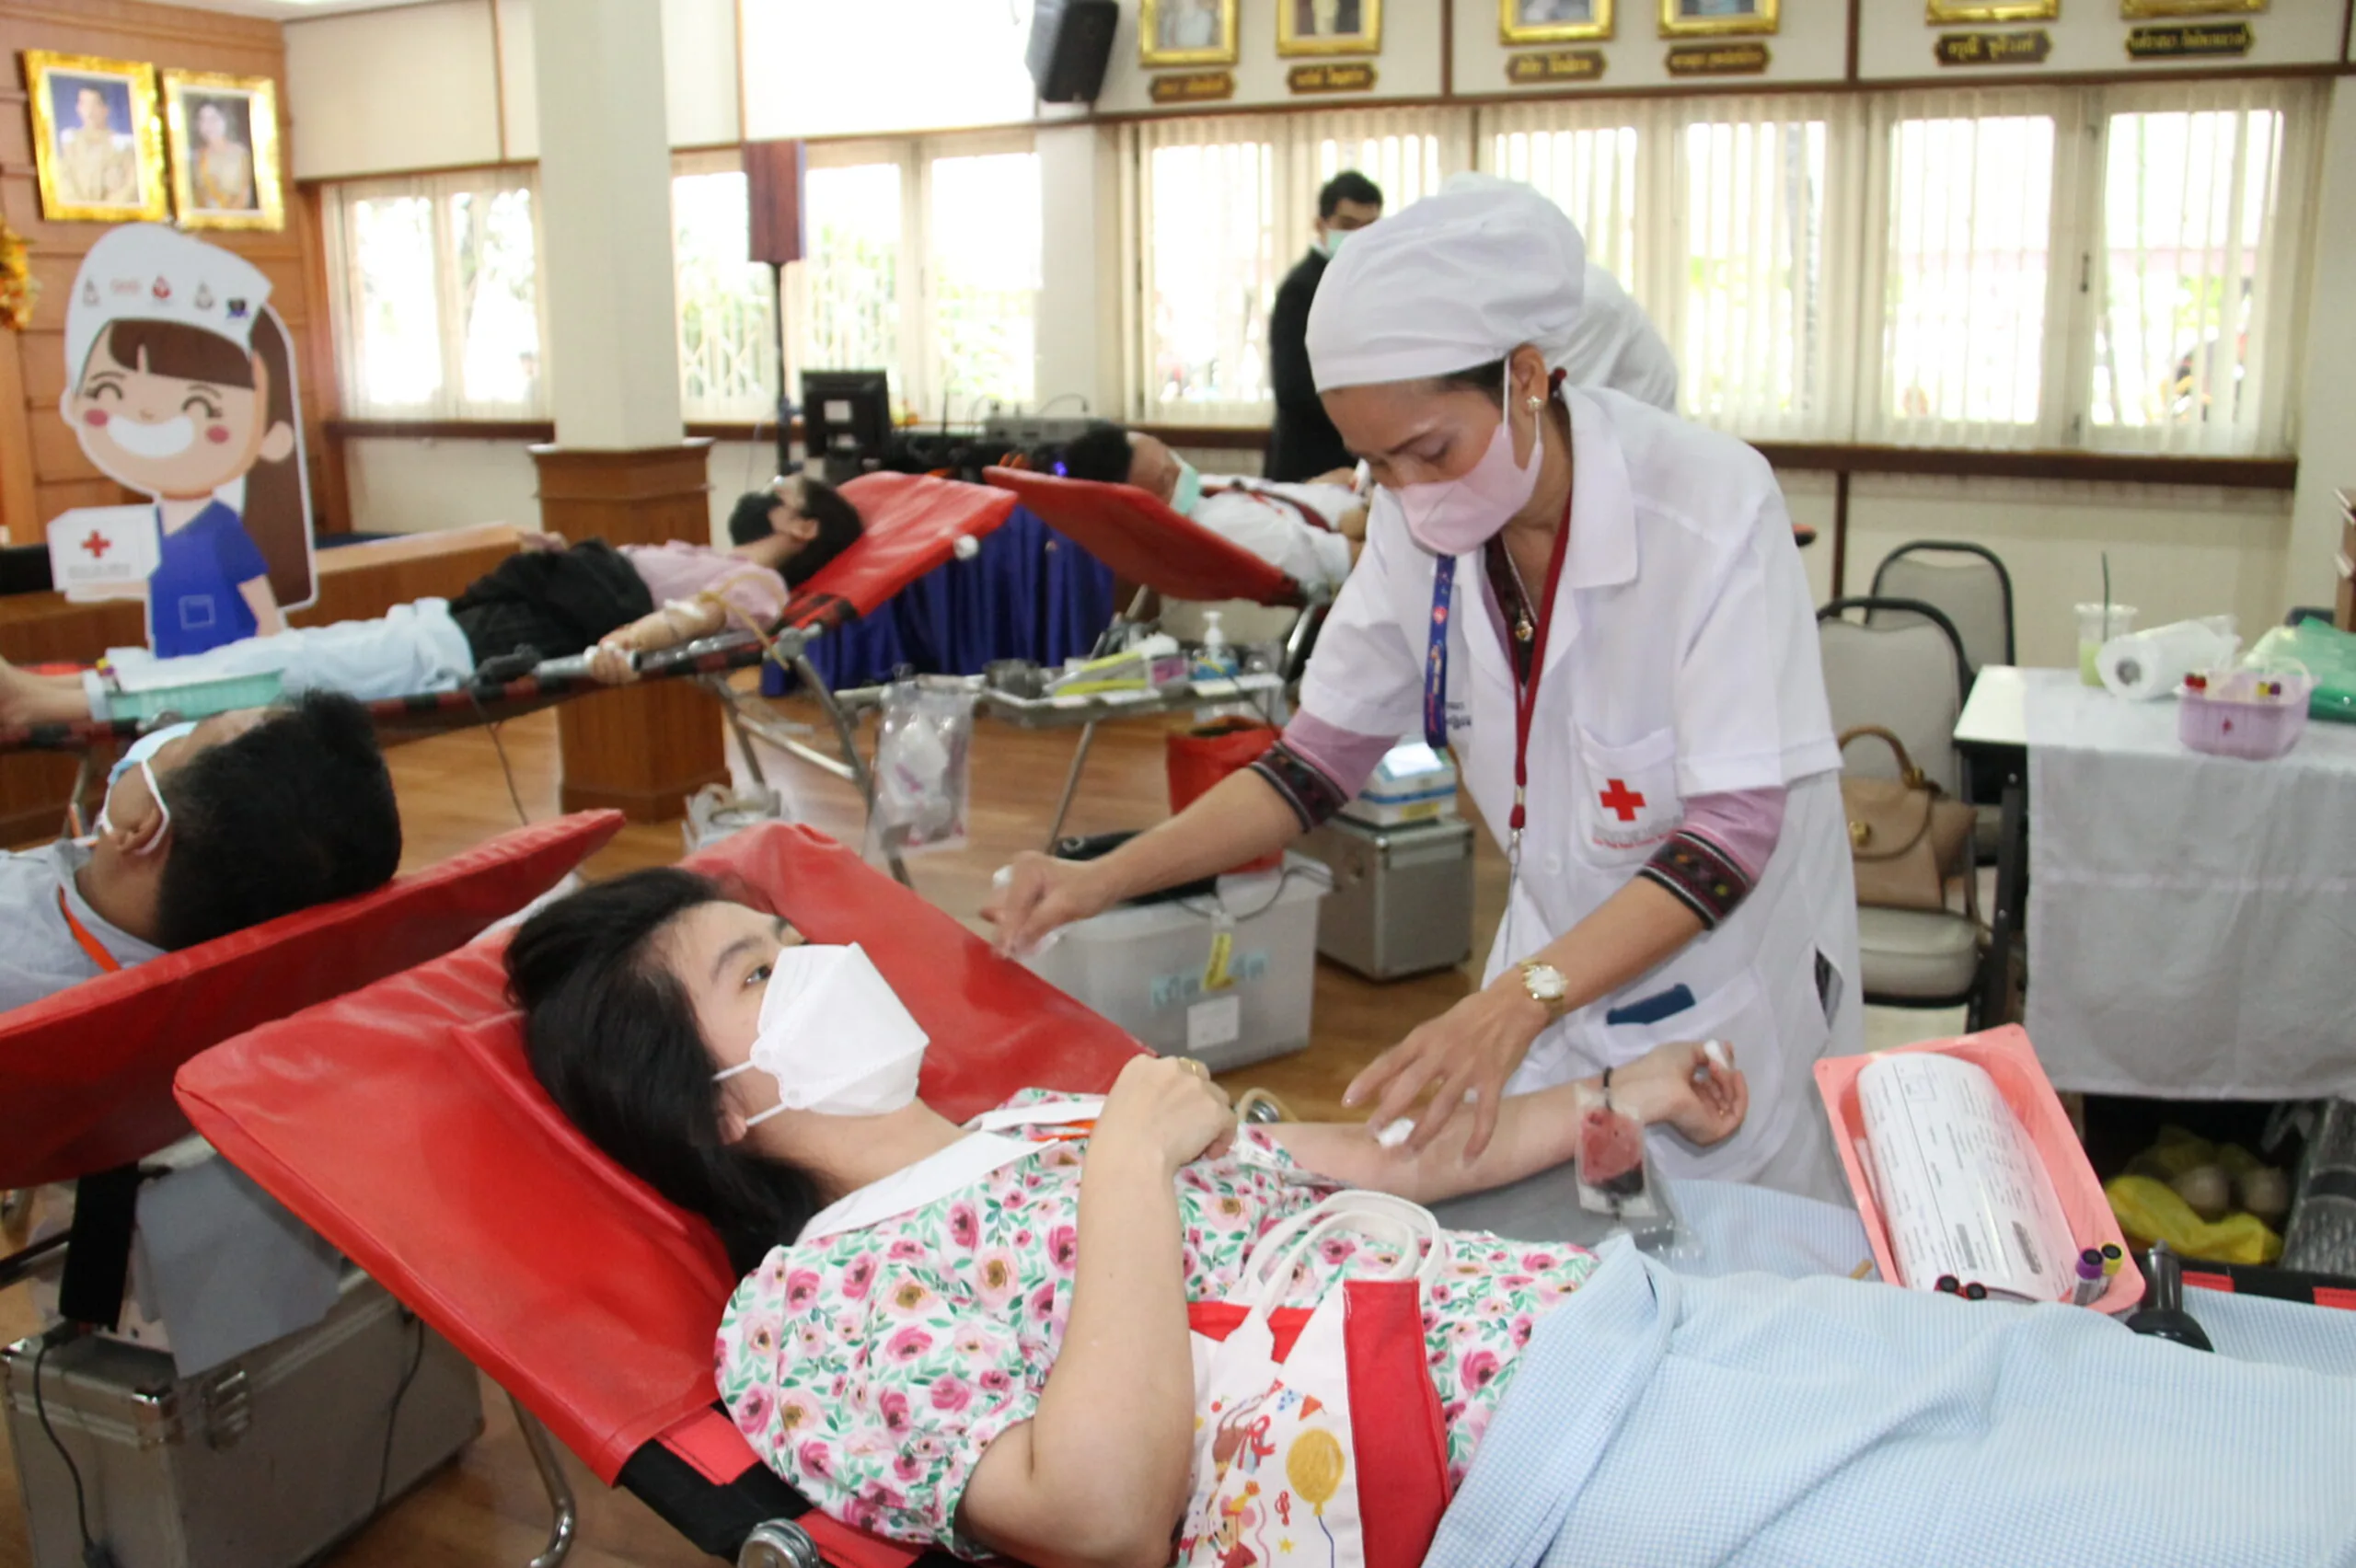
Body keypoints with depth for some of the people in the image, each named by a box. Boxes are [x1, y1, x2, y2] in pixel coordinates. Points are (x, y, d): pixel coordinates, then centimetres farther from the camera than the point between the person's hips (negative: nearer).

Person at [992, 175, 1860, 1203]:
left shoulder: (1709, 502, -24)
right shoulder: (1421, 524, -9)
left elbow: (1733, 829, -26)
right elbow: (1319, 761, -2)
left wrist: (1520, 999, -38)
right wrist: (1103, 879, -15)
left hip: (1730, 990, -4)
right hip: (1562, 975, 4)